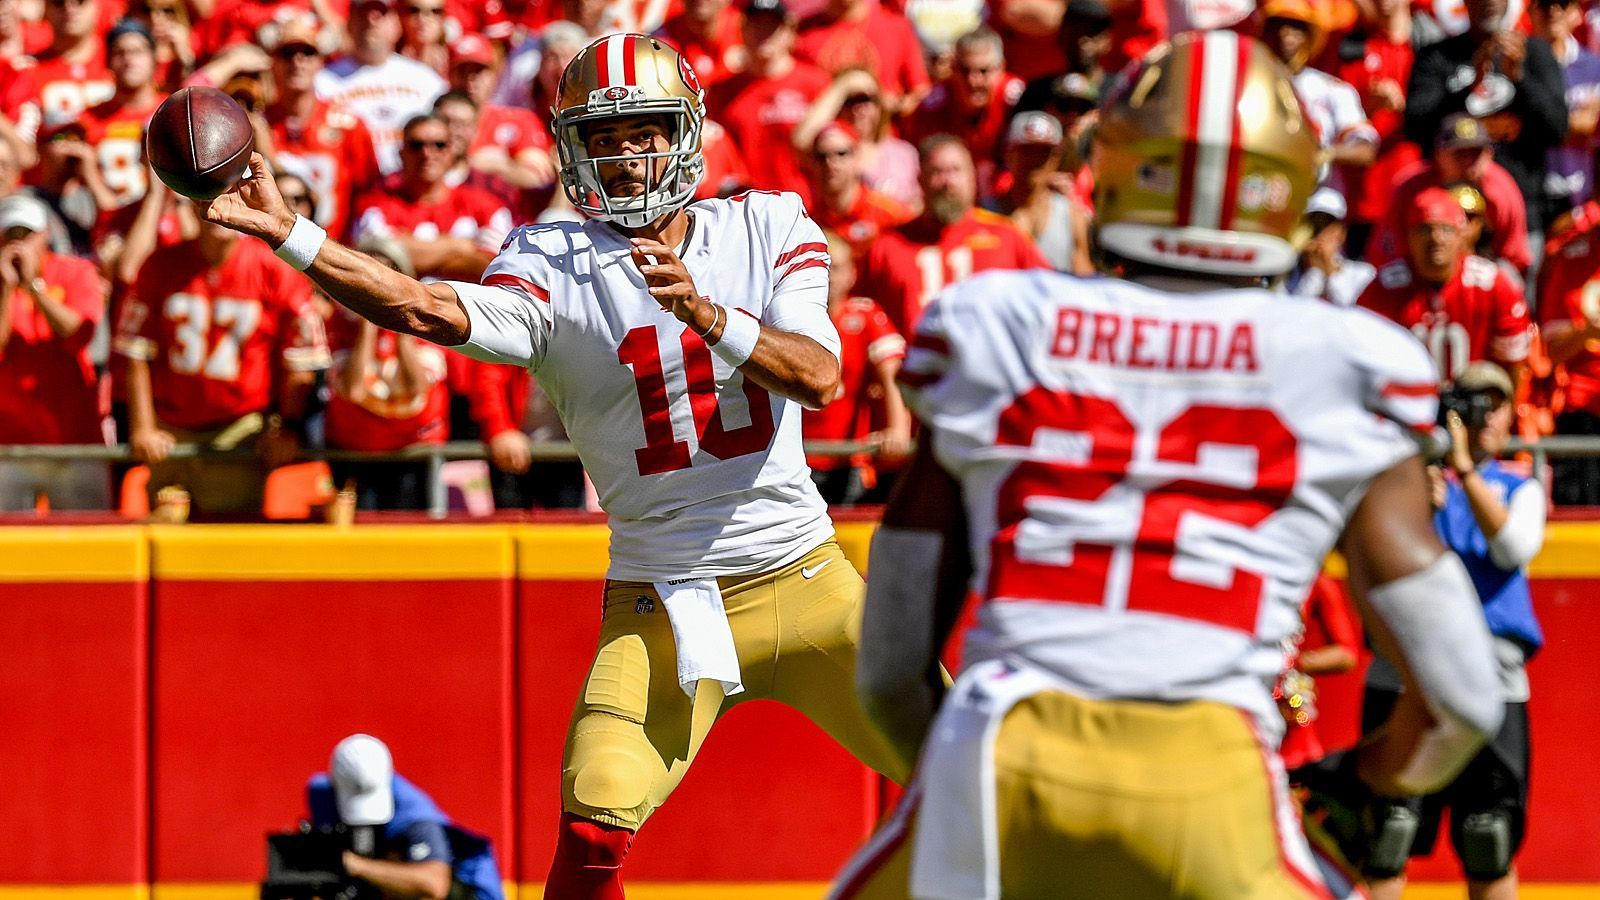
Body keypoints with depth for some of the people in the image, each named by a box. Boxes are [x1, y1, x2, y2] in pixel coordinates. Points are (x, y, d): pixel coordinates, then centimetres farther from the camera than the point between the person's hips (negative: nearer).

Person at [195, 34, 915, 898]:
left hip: (802, 576, 2)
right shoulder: (554, 268, -5)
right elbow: (424, 309, -23)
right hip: (659, 604, -2)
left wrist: (706, 313, -31)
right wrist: (287, 234, -35)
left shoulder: (769, 228, 1)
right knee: (593, 828, -17)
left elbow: (819, 376, -14)